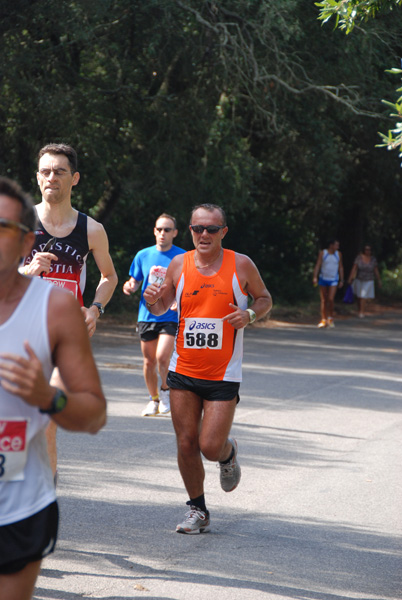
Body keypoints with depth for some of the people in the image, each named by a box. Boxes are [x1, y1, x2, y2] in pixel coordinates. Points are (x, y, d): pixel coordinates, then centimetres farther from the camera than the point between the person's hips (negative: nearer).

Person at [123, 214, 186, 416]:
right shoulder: (143, 255, 7)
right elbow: (135, 282, 15)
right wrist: (130, 287, -8)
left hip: (170, 316, -3)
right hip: (146, 315, 3)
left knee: (162, 356, -18)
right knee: (149, 361, 7)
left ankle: (165, 390, 7)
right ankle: (154, 399, 24)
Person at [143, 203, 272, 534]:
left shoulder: (241, 265, -4)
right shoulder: (179, 265, 2)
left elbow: (265, 299, 10)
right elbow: (162, 307, 15)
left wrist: (250, 314, -12)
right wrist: (153, 300, -9)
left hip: (223, 375, -2)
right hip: (183, 371, 3)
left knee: (210, 446, -9)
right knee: (186, 444, 2)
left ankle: (229, 452, 28)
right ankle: (198, 511, 19)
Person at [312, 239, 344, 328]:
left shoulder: (338, 254, 3)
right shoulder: (322, 253, -2)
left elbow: (340, 268, 9)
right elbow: (317, 265, -5)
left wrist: (341, 280, 7)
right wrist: (315, 277, -15)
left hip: (333, 280, 0)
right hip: (323, 279, 0)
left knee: (330, 299, -14)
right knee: (323, 301, 3)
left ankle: (330, 318, 5)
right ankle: (324, 320, 10)